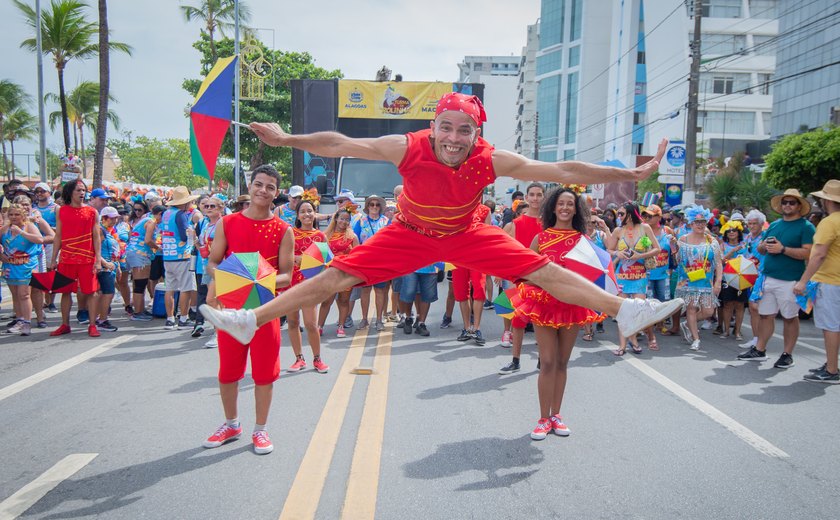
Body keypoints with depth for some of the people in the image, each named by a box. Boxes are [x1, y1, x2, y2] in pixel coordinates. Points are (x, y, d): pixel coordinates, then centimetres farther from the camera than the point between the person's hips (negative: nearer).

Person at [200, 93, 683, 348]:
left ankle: (625, 311, 6)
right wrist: (288, 139, -28)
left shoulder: (493, 160, -26)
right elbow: (340, 144, -23)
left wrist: (626, 174, -24)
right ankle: (252, 320, 3)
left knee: (545, 271, -7)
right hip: (411, 233, 0)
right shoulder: (409, 148, -28)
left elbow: (561, 171, -24)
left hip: (467, 235, 1)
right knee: (338, 275, -8)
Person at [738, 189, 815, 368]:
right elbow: (760, 248, 20)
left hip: (790, 281, -6)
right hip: (768, 278, 6)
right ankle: (759, 350, 19)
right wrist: (765, 246, -3)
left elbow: (808, 253, -16)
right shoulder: (774, 225, 15)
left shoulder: (806, 226, -5)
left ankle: (787, 354, 14)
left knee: (790, 318, 5)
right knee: (765, 315, 10)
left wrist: (782, 249, -19)